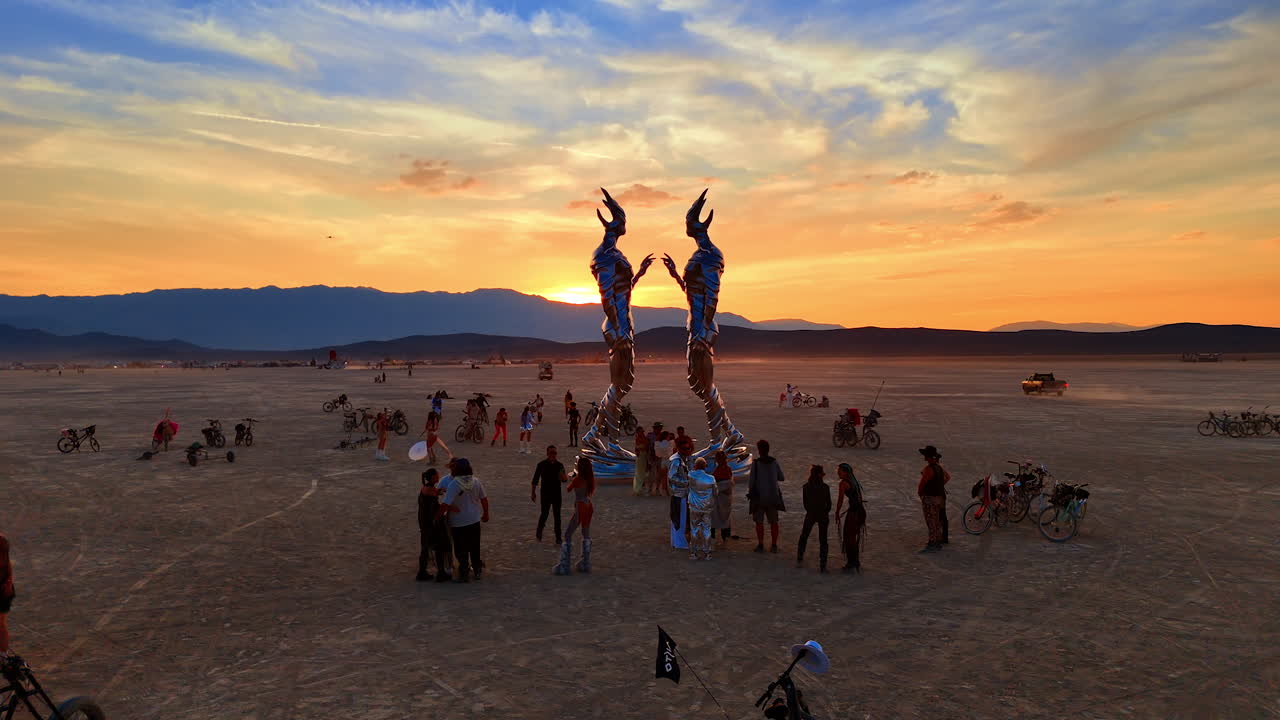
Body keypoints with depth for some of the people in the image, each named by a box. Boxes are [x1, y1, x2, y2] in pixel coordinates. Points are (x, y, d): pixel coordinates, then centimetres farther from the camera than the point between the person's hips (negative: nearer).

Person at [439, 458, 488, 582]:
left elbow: (445, 504, -28)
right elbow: (484, 499, 4)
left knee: (461, 550, 9)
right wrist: (486, 514, 17)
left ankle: (464, 575, 16)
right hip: (475, 520, 5)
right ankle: (477, 571, 31)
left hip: (459, 523, -5)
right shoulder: (476, 481, -5)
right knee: (475, 548, 20)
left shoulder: (454, 484, -22)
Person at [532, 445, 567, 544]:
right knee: (544, 514, 2)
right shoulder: (541, 465, -6)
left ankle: (558, 538, 9)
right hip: (546, 494, -2)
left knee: (557, 516, 3)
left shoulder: (559, 465, 0)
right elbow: (535, 479, -1)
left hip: (557, 493, 2)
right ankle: (539, 532, 29)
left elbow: (564, 479, 0)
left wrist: (563, 477, -24)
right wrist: (533, 492, -1)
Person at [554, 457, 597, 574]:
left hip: (580, 508, -7)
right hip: (588, 506, 7)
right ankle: (586, 564, 23)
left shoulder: (577, 479, -18)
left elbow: (567, 490, -2)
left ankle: (564, 566, 3)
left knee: (568, 534, 2)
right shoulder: (590, 479, 1)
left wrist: (571, 477, 15)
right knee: (586, 535, 17)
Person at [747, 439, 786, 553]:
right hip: (773, 495, 3)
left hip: (759, 496, -3)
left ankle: (760, 545, 9)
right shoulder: (775, 462, -3)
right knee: (773, 521, 12)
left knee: (759, 522, 8)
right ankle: (774, 546, 13)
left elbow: (752, 480, -12)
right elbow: (781, 478, 6)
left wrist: (749, 492, 3)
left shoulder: (755, 463, -13)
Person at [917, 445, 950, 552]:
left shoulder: (928, 469, -22)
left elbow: (921, 484, -19)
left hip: (930, 499, -9)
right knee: (937, 522, 18)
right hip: (939, 497, 9)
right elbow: (948, 476, 26)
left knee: (932, 522, -4)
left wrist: (919, 493, 1)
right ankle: (938, 542, 28)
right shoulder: (938, 467, 7)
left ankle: (932, 545, -1)